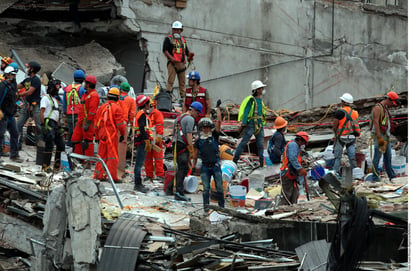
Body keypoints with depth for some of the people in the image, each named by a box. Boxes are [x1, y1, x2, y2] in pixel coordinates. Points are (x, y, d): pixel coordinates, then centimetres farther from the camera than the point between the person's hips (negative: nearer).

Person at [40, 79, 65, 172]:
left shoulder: (55, 100, 25)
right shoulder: (45, 98, -3)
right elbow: (41, 112, -13)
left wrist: (58, 127, 23)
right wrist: (43, 125, -22)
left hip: (55, 124, 9)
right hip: (48, 123, -9)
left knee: (61, 144, 8)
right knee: (50, 145, -15)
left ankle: (57, 165, 14)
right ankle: (46, 166, -13)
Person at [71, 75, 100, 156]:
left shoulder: (93, 95, -11)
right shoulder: (85, 94, 21)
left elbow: (92, 111, -18)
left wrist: (88, 123, -23)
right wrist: (79, 121, 24)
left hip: (88, 122, -10)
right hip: (81, 122, 10)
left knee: (87, 141, -8)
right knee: (75, 140, 9)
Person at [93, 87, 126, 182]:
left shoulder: (101, 107, 11)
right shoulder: (116, 108, -7)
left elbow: (96, 124, 15)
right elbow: (120, 123, -11)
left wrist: (97, 136, 23)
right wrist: (123, 134, 1)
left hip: (102, 134, 6)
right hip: (112, 135, -6)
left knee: (102, 155, 12)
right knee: (113, 156, -2)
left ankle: (98, 175, 14)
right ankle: (112, 176, -3)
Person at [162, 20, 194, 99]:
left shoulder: (183, 40, 22)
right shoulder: (168, 39, 4)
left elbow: (186, 51, 26)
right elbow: (165, 50, -6)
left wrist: (190, 55, 3)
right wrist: (171, 58, -19)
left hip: (182, 63, 6)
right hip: (172, 63, -6)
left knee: (182, 82, 8)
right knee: (170, 81, -14)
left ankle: (183, 97, 12)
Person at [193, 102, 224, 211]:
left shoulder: (214, 136, 4)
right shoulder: (199, 141, 8)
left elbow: (219, 121, -5)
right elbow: (195, 156, 14)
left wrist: (218, 108, -3)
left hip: (216, 166, -1)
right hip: (205, 166, 1)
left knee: (219, 188, 1)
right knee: (206, 188, -3)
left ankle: (221, 206, 7)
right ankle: (206, 206, -2)